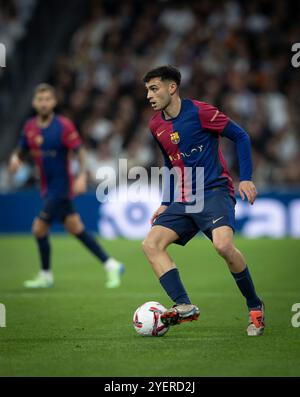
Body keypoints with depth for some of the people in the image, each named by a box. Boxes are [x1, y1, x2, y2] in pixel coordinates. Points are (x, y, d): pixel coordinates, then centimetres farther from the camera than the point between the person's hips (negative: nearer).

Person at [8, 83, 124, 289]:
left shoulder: (64, 125, -15)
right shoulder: (30, 127, 4)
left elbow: (80, 151, -16)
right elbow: (22, 151, 14)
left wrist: (82, 176, -29)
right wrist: (15, 159, -9)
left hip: (61, 186, -7)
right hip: (48, 188, 7)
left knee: (40, 228, -7)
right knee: (76, 228, 12)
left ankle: (46, 276, 12)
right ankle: (111, 265, 20)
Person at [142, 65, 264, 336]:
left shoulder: (199, 112, -10)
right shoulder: (156, 125, 11)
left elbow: (240, 136, -4)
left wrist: (245, 178, -11)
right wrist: (166, 204, 19)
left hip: (214, 192, -7)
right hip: (182, 201, 7)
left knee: (223, 244, -30)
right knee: (151, 244, -11)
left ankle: (255, 307, -10)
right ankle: (184, 306, -17)